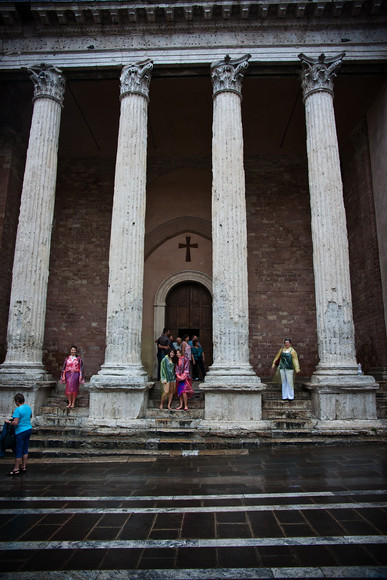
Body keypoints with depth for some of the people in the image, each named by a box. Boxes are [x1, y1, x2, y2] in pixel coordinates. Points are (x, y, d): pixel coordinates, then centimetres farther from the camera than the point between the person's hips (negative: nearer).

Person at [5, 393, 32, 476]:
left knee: (18, 451, 2)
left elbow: (15, 423, -23)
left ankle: (16, 469, 11)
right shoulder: (28, 407, 4)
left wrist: (8, 422, -8)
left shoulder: (18, 409, -20)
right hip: (29, 429, 8)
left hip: (21, 432, -7)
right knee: (25, 449, 15)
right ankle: (24, 467, 22)